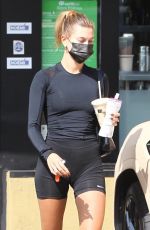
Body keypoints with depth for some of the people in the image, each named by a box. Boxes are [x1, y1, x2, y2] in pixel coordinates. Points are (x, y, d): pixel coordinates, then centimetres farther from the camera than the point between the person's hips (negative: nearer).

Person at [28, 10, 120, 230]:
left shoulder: (97, 78, 9)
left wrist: (111, 122, -5)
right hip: (53, 163, -2)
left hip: (90, 164, 2)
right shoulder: (45, 78, -1)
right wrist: (48, 155, -22)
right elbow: (33, 126, -4)